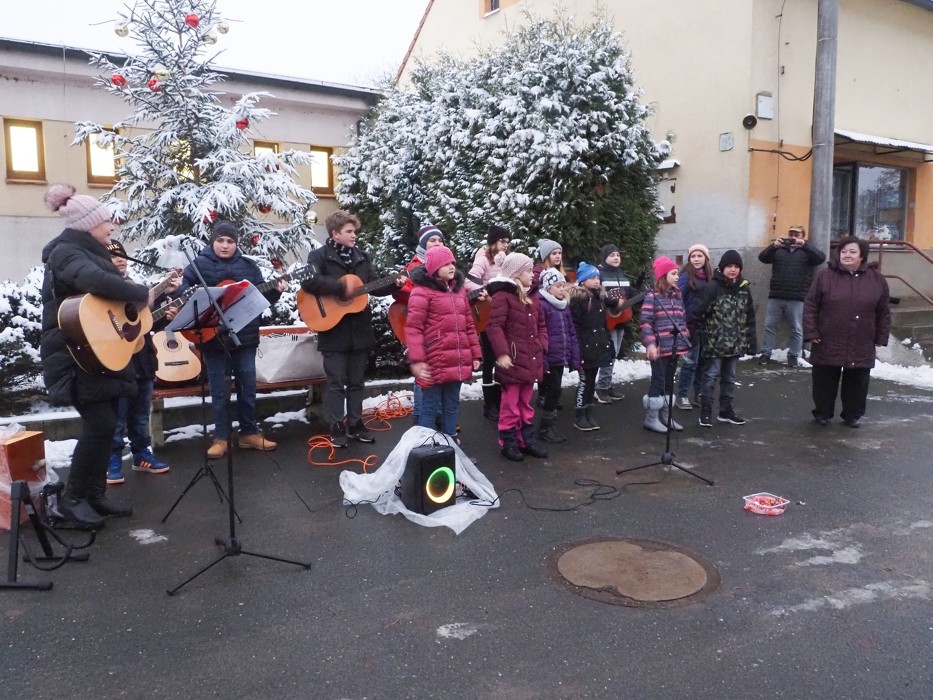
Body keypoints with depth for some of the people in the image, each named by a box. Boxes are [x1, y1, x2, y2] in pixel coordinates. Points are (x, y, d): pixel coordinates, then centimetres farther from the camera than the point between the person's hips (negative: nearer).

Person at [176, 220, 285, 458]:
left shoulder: (248, 265, 9)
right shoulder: (199, 264, 0)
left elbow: (260, 296, 11)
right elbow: (181, 288, -7)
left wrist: (275, 291, -8)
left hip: (245, 336, 3)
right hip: (213, 337, -2)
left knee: (248, 386, 8)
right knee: (219, 390, 5)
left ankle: (249, 433, 20)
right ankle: (221, 437, 14)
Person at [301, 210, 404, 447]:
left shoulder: (361, 257, 11)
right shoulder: (319, 256, -6)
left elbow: (375, 287, 12)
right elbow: (309, 282, -23)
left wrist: (394, 284, -6)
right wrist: (342, 286, -22)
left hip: (360, 329, 5)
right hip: (334, 330, -5)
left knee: (357, 381, 13)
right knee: (336, 382, 2)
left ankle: (355, 423, 23)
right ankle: (337, 427, 12)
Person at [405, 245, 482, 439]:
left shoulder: (458, 289, 16)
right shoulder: (422, 291, -6)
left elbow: (468, 325, 19)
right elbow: (413, 328, -12)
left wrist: (475, 354, 14)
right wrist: (416, 360, -19)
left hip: (457, 362, 7)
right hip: (434, 363, -6)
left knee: (452, 405, 15)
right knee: (430, 406, 2)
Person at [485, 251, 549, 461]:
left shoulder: (532, 297, 15)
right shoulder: (502, 296, -12)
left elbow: (541, 325, 21)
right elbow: (494, 327, -18)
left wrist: (541, 346, 8)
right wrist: (502, 353, -22)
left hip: (531, 359, 8)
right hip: (513, 359, -8)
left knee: (526, 403, 16)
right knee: (511, 403, 1)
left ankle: (526, 441, 25)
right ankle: (508, 443, 11)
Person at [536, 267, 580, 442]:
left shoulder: (565, 306, 14)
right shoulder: (541, 305, -12)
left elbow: (572, 333, 17)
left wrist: (574, 358, 12)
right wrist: (541, 360, -19)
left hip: (561, 358, 7)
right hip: (549, 358, -7)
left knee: (552, 391, 13)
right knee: (553, 390, -5)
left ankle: (550, 425, 22)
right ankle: (546, 427, 8)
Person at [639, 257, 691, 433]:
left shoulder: (677, 297, 12)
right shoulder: (652, 296, -10)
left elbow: (682, 321, 18)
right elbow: (646, 322, -16)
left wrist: (685, 342, 15)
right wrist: (650, 344, -24)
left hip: (675, 347, 7)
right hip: (659, 348, -7)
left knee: (669, 381, 14)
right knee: (658, 382, -2)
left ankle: (665, 415, 24)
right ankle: (652, 418, 7)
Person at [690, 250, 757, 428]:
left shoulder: (744, 288, 6)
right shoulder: (713, 287, -10)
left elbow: (750, 318, 10)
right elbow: (698, 313, -14)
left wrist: (751, 342, 9)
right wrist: (703, 333, -13)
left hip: (735, 344, 5)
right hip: (715, 343, -5)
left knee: (729, 378, 14)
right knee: (710, 377, 1)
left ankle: (726, 411, 25)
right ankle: (705, 412, 8)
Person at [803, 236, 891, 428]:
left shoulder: (877, 279, 1)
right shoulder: (825, 276, -5)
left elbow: (883, 313, 7)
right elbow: (810, 306, -3)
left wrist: (881, 338, 5)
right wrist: (811, 333, -8)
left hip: (861, 347, 1)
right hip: (828, 344, -1)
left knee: (857, 383, 11)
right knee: (825, 382, 8)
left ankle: (853, 414, 29)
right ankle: (822, 412, 26)